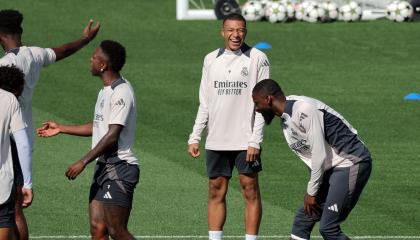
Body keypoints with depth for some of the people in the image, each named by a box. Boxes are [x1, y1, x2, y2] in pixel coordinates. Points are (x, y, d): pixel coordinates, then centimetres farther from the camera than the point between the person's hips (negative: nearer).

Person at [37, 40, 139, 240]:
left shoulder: (122, 92, -16)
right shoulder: (106, 91, 17)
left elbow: (112, 135, -20)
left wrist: (83, 162, -18)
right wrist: (60, 129, 32)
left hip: (118, 170, -10)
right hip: (103, 167, 10)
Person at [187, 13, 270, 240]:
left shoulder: (257, 59, -3)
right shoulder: (211, 59, 9)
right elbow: (204, 104, 14)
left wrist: (255, 141, -13)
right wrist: (194, 138, 7)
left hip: (245, 141, -4)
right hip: (216, 140, 4)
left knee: (250, 190, -2)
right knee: (216, 191, 5)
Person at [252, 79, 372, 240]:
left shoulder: (304, 110, -20)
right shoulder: (285, 119, 12)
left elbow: (319, 154, -19)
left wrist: (311, 192, -10)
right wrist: (311, 191, 5)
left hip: (351, 162, -10)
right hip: (331, 167, 10)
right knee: (302, 220, 6)